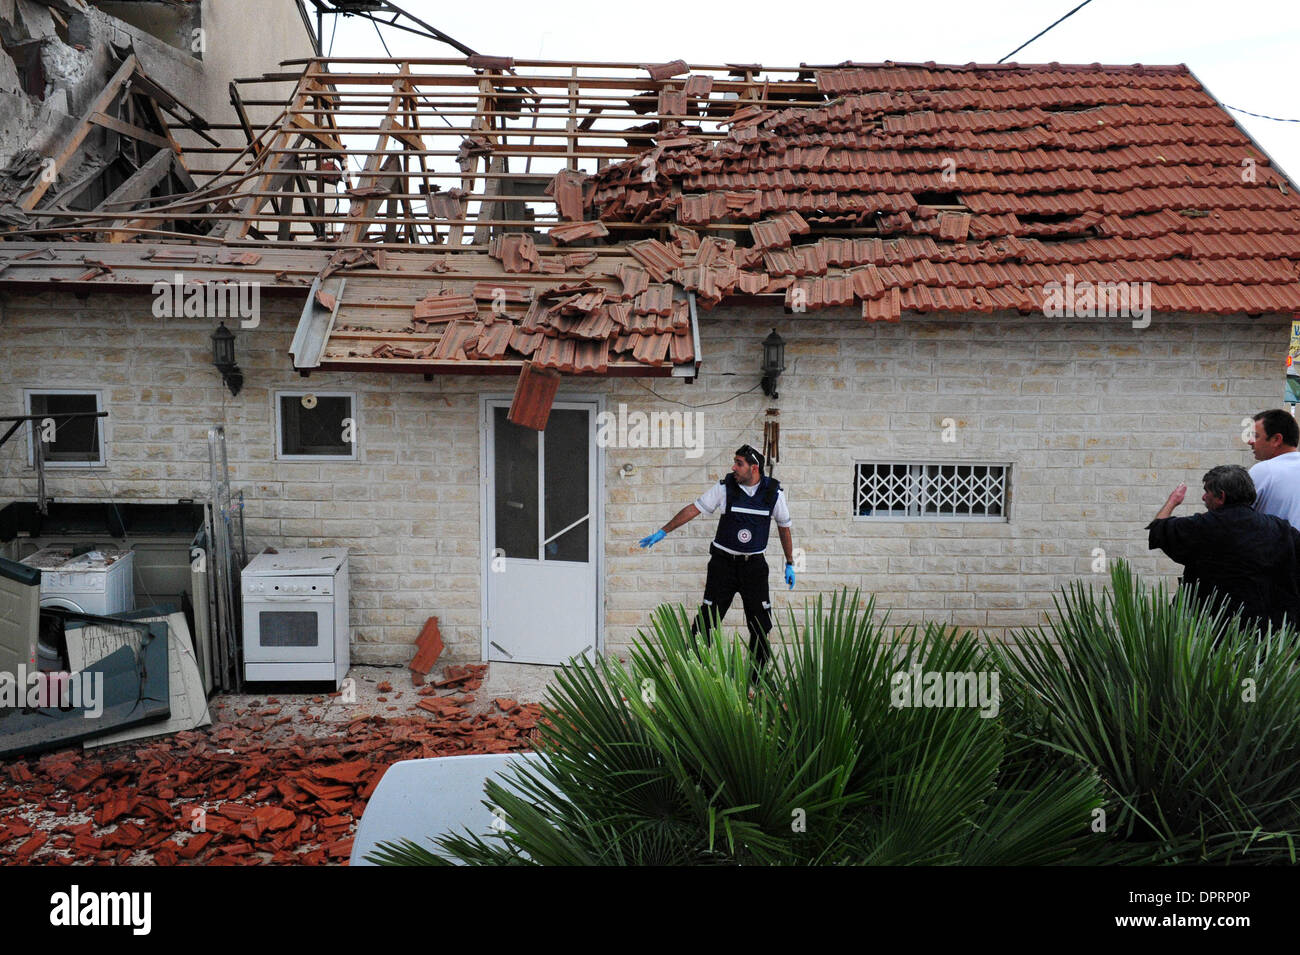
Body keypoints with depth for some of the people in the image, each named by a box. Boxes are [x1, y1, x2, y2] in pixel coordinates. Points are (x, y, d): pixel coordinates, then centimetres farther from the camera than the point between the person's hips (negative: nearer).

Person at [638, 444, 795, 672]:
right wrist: (663, 532, -4)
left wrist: (790, 563, 12)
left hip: (754, 565, 1)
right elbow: (693, 509, -2)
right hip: (723, 563, -1)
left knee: (761, 623, 2)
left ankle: (758, 676, 15)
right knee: (707, 619, -4)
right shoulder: (725, 487, -6)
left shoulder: (774, 491, -3)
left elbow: (784, 527, 10)